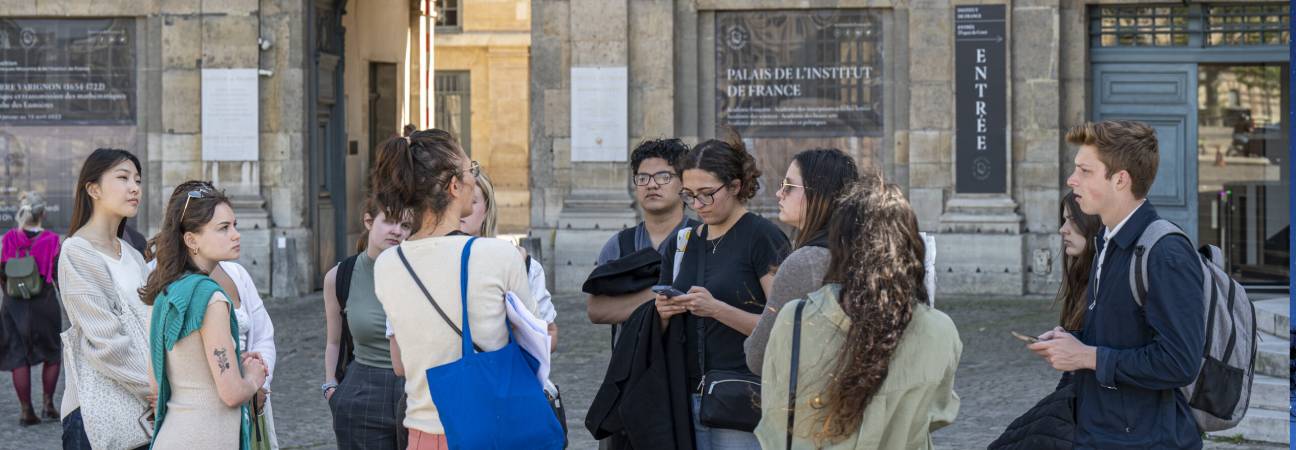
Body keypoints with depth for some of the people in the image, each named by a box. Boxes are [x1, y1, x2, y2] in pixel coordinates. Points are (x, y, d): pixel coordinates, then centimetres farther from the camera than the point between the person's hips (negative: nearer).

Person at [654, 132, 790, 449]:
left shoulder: (762, 237, -5)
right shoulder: (681, 243, 14)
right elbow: (666, 333, 22)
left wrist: (717, 309, -21)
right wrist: (663, 313, -1)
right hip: (691, 397, 6)